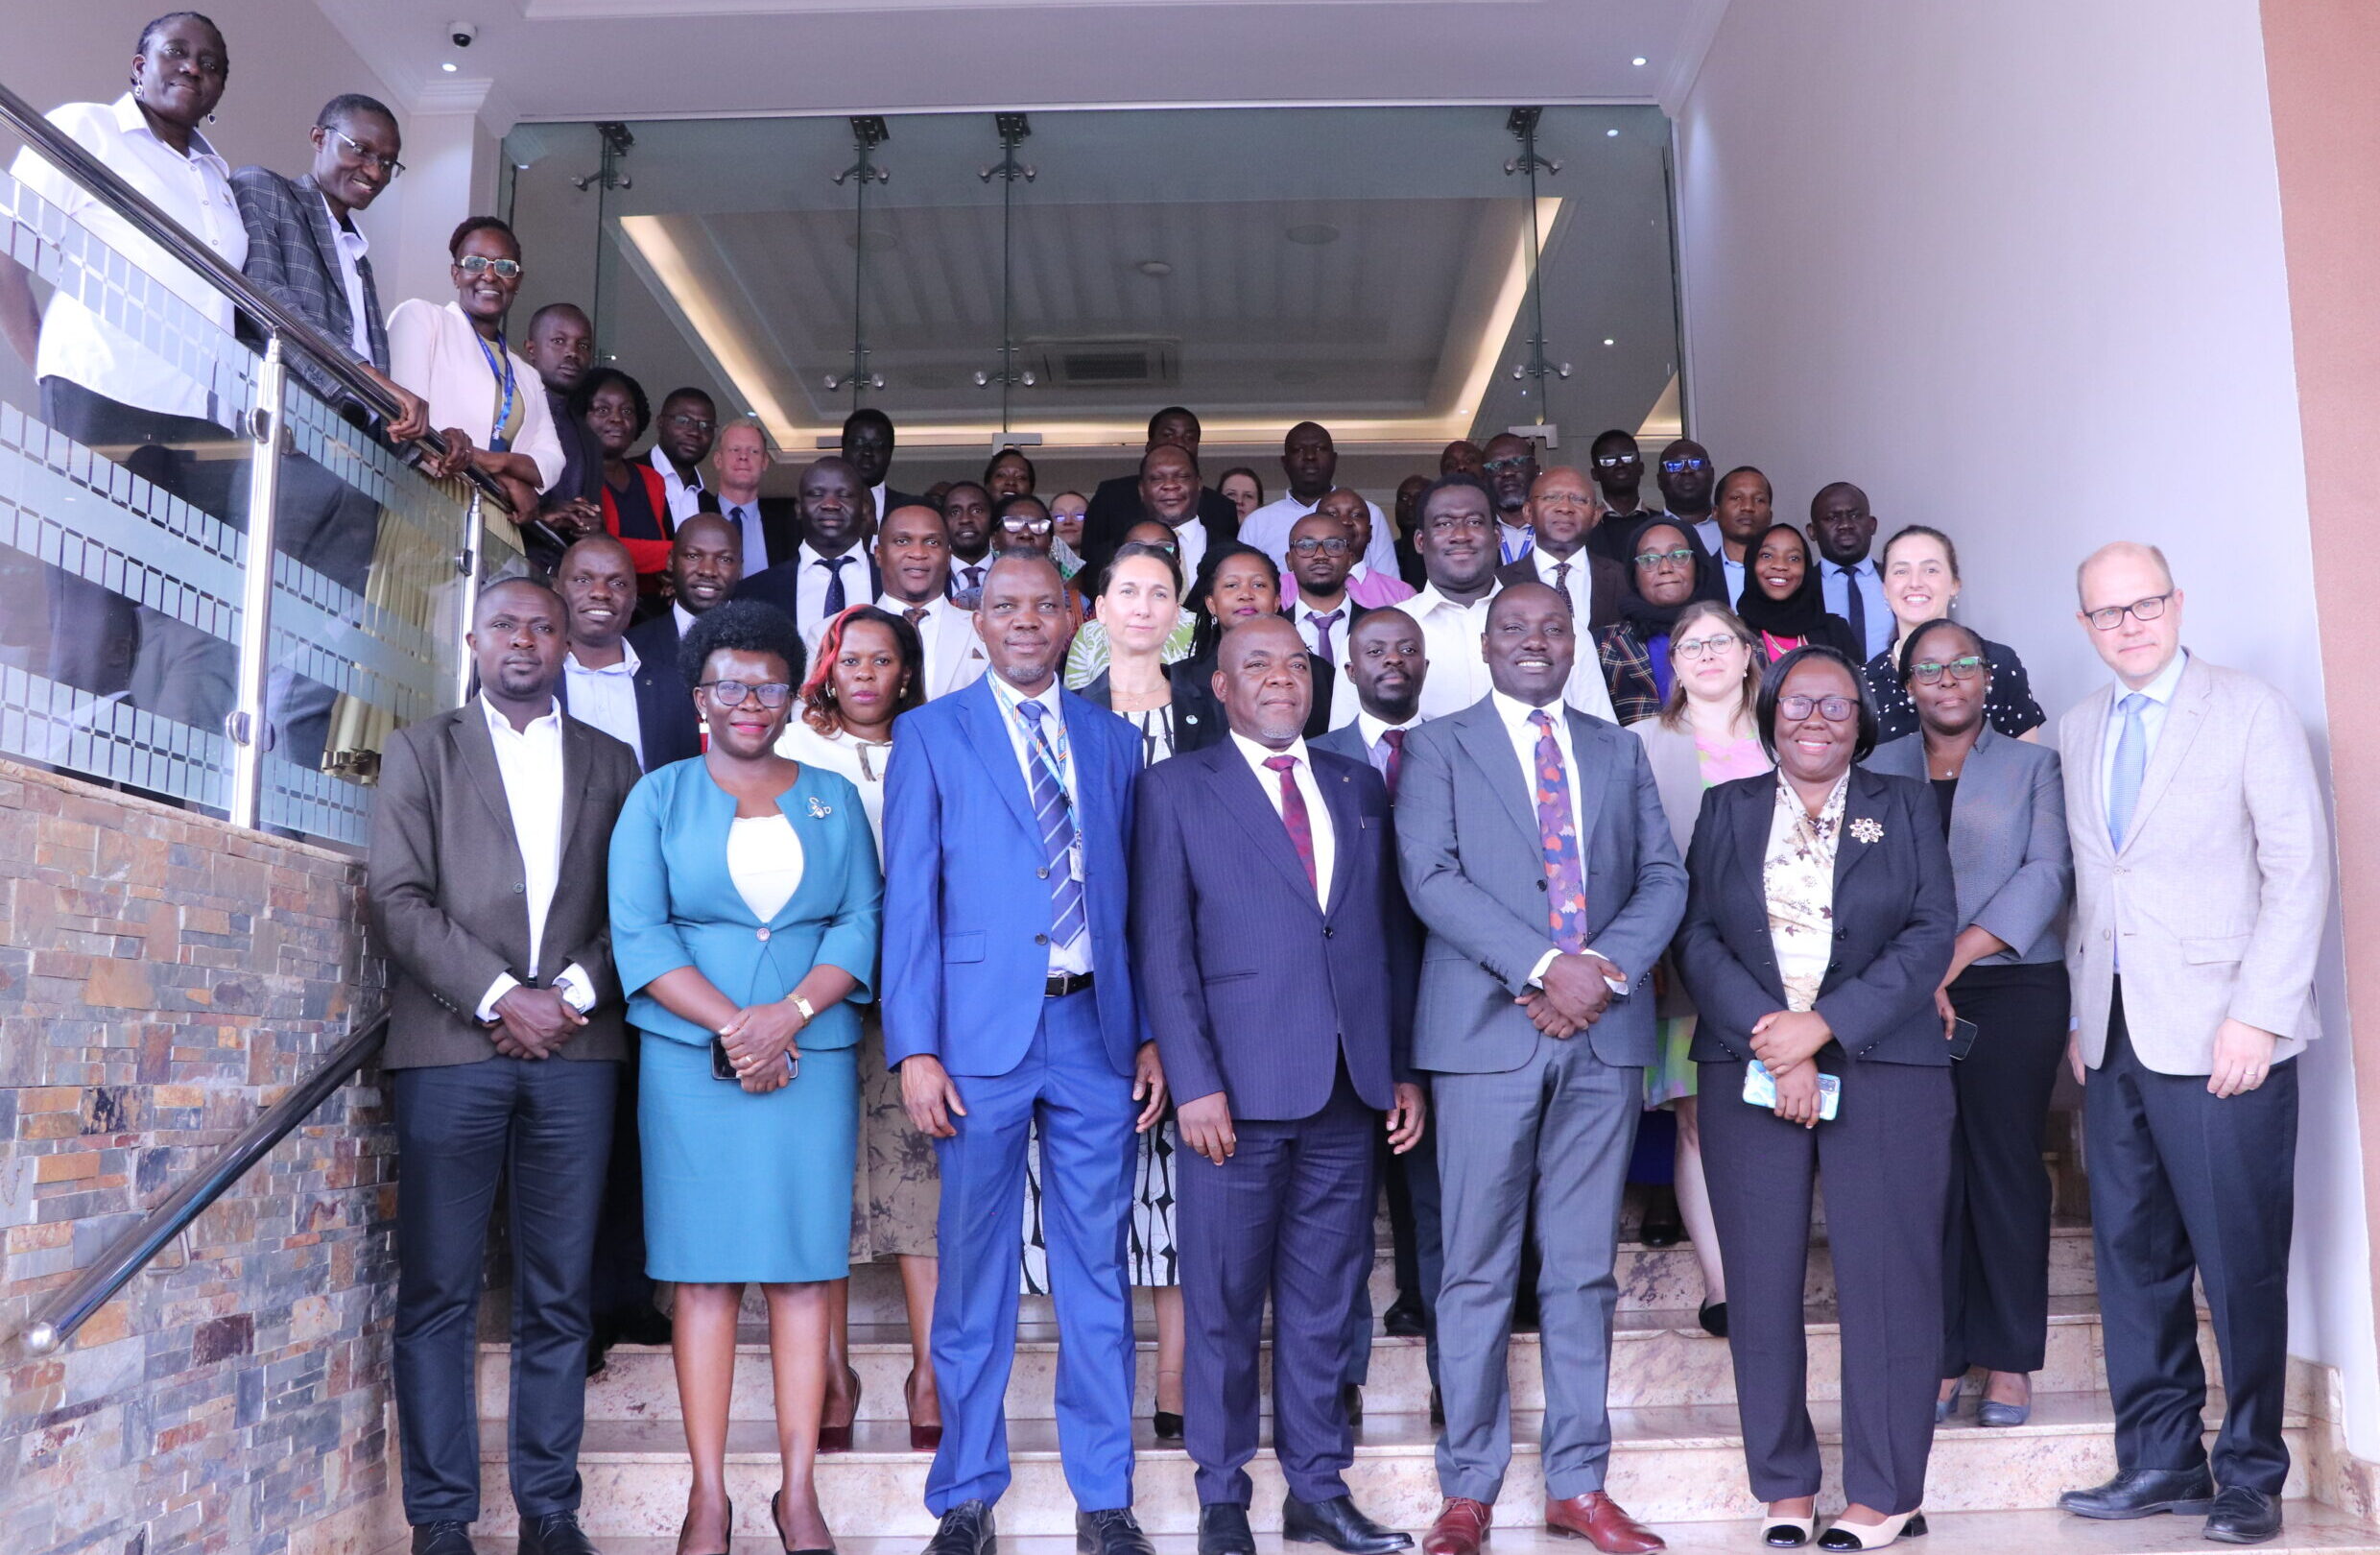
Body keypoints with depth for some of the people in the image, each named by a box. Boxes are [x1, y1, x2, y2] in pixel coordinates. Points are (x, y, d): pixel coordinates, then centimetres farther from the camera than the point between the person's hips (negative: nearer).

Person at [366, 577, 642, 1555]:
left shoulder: (611, 763, 17)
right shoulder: (421, 751, 13)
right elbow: (399, 898, 1)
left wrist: (575, 991, -7)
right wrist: (500, 995, -9)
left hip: (575, 1048, 1)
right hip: (450, 1048, -1)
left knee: (559, 1294, 4)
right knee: (437, 1291, 0)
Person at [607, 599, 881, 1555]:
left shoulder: (833, 798, 13)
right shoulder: (659, 797, 8)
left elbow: (863, 921, 3)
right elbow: (639, 932, -2)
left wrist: (787, 1016, -12)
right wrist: (733, 1025, -12)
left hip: (813, 1059, 1)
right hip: (691, 1059, -1)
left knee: (804, 1268, 0)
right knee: (703, 1270, 0)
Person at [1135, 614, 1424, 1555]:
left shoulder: (1358, 785, 15)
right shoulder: (1177, 789, 3)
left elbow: (1390, 933, 14)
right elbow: (1163, 947, -3)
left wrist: (1404, 1068, 9)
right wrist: (1194, 1081, -11)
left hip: (1349, 1088, 4)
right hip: (1240, 1086, -4)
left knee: (1326, 1295, 11)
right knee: (1225, 1299, 5)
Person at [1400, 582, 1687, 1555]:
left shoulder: (1619, 751, 17)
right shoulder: (1438, 748, 5)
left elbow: (1662, 878, 9)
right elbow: (1432, 878, -8)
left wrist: (1604, 969, -10)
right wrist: (1543, 969, -17)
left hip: (1605, 1035, 3)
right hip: (1489, 1032, -3)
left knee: (1585, 1268, 9)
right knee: (1478, 1269, 3)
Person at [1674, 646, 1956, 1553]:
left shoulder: (1904, 808, 10)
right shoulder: (1727, 809, 12)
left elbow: (1931, 934, -1)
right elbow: (1698, 935, 2)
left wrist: (1824, 1025, -12)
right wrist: (1773, 1041, -11)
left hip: (1883, 1071, -1)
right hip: (1749, 1070, 1)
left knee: (1885, 1277, -1)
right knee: (1761, 1282, 2)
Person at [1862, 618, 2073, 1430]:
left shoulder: (2033, 765, 10)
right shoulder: (1880, 769, 13)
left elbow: (2047, 872, -4)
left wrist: (1955, 960, -14)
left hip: (2015, 989, -1)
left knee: (2004, 1162, 1)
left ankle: (2007, 1361, 9)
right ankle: (1938, 1360, 6)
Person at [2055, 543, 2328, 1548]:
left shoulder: (2251, 712, -2)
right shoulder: (2079, 729, 13)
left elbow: (2301, 869, -7)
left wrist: (2258, 1015, -13)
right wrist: (2081, 1015, 8)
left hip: (2218, 1037, -5)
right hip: (2114, 1038, 5)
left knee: (2241, 1265, 2)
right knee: (2133, 1256, 9)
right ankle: (2160, 1461, 20)